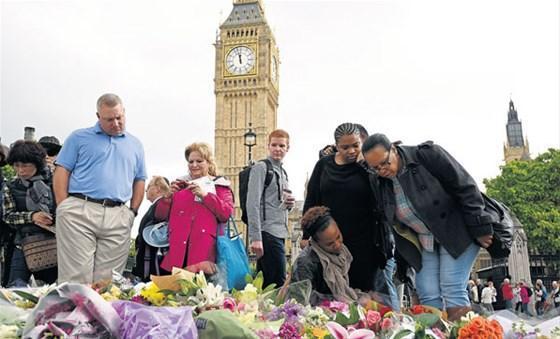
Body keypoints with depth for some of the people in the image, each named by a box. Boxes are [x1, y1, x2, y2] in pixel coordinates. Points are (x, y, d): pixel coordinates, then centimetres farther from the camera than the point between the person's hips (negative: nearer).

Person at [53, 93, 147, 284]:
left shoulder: (135, 144, 19)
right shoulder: (79, 138, 10)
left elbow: (139, 181, 21)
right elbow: (61, 173, 5)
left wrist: (132, 211, 9)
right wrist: (64, 209, -4)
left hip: (118, 218, 3)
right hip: (79, 212, -2)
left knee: (108, 281, 2)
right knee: (76, 277, -6)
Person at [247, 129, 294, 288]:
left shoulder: (283, 172, 19)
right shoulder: (261, 168, -6)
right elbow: (252, 204, -13)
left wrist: (289, 204, 3)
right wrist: (255, 238, -19)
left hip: (279, 233, 8)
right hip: (267, 233, -8)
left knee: (264, 283, 13)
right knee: (278, 284, -8)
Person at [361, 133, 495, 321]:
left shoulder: (426, 154, -18)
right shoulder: (382, 184, -2)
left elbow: (465, 187, -17)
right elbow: (395, 223, 10)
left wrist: (480, 228, -16)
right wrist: (405, 256, 8)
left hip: (457, 230, -5)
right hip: (424, 243, 5)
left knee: (452, 291, -12)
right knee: (427, 296, -3)